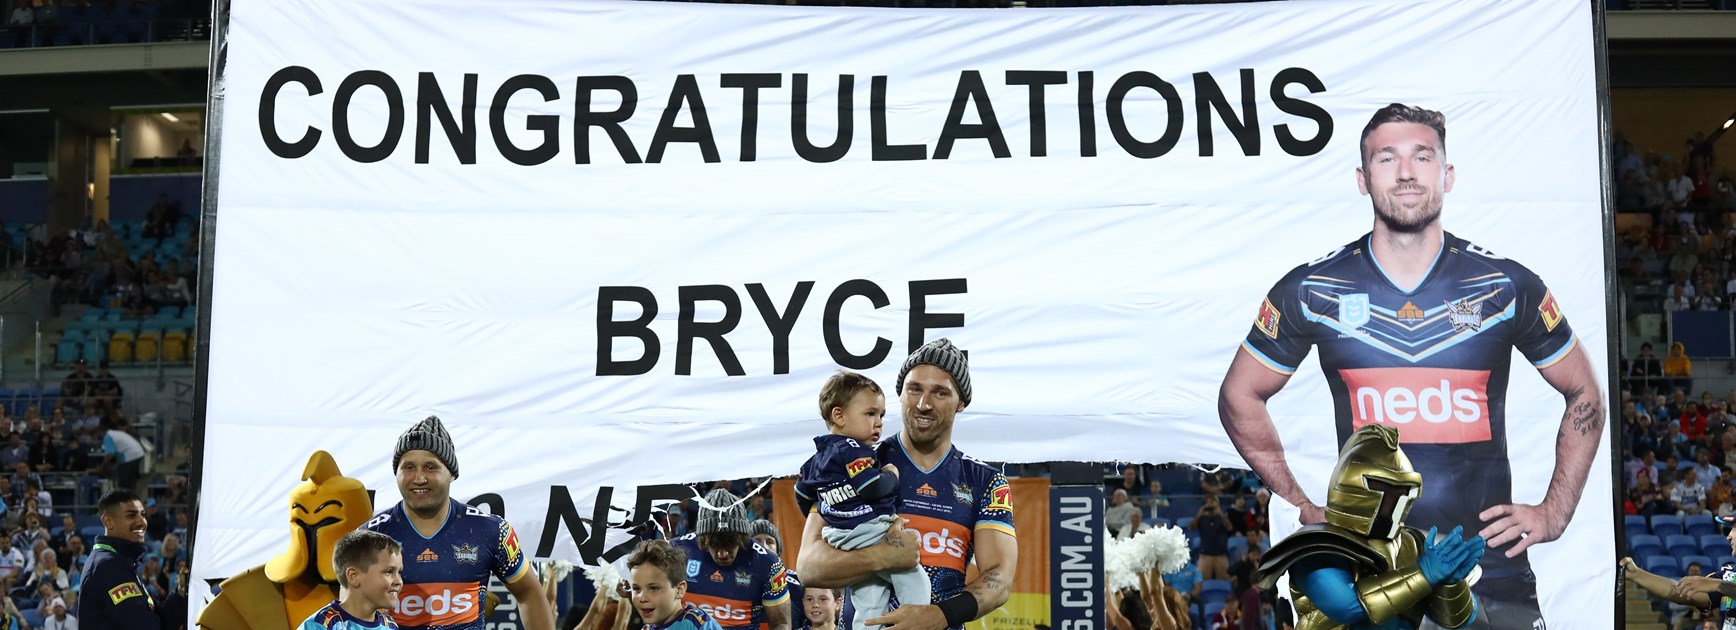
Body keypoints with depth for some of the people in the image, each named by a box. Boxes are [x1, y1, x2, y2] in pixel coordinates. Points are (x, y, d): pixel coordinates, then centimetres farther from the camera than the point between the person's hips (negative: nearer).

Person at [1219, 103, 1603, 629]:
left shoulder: (1508, 286, 2)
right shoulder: (1311, 291, 0)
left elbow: (1584, 393, 14)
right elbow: (1239, 397, 11)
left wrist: (1555, 513, 6)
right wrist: (1304, 509, 5)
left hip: (1495, 579, 1)